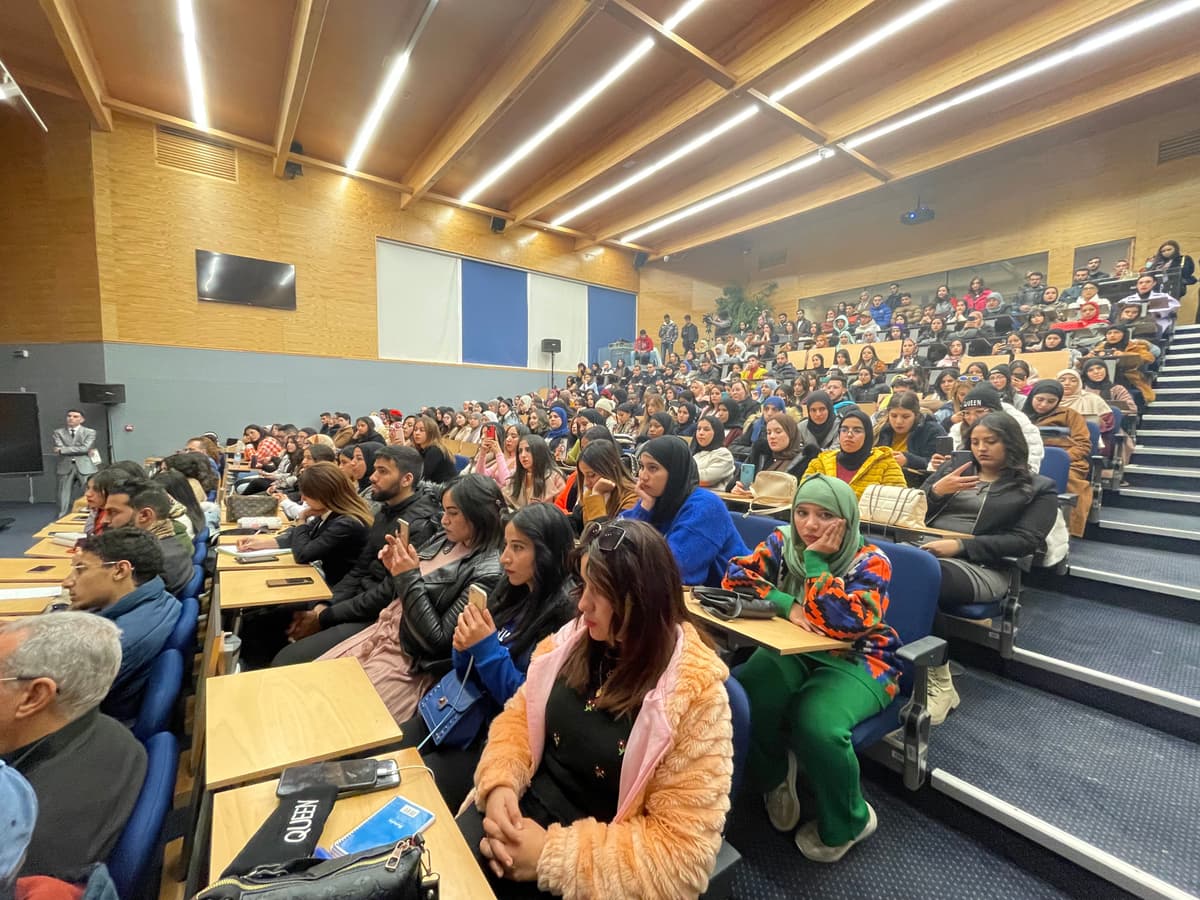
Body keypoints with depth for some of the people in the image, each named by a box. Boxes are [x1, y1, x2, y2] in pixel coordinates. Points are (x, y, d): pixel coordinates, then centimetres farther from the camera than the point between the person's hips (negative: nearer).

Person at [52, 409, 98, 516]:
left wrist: (63, 450, -8)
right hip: (65, 467, 2)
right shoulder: (58, 432, 11)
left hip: (84, 467, -1)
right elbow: (59, 448, -3)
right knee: (64, 497, 3)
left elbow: (85, 448, -7)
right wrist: (81, 451, -8)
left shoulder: (90, 432, 7)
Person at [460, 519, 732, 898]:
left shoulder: (696, 693, -21)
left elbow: (682, 849, -17)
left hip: (601, 857, -4)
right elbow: (519, 716, 5)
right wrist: (500, 785, -14)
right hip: (527, 808, 4)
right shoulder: (573, 638, -5)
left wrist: (553, 854, -20)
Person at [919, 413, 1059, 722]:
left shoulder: (1038, 488, 14)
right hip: (925, 548, 4)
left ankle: (936, 683, -21)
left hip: (979, 566, -3)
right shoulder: (952, 468, 24)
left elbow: (1025, 541, -1)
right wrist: (936, 491, -2)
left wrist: (960, 546, -15)